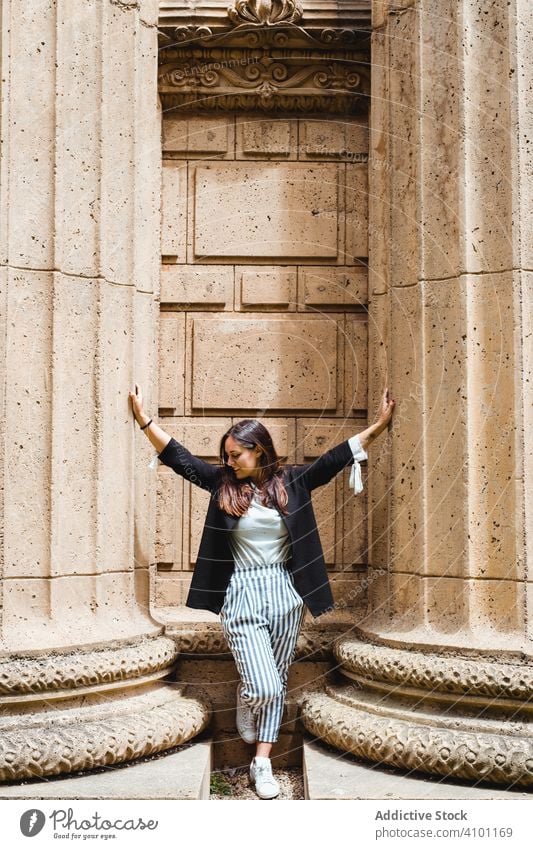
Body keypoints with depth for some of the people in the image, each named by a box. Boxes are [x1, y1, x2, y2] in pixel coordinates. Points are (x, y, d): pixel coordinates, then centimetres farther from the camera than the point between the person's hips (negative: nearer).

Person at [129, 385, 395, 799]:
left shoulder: (292, 481, 0)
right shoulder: (224, 483, -1)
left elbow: (337, 457, -3)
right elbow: (180, 457, -2)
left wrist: (379, 426, -10)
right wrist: (144, 418, -8)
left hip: (285, 594, 2)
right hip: (243, 596, -2)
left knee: (276, 685, 10)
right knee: (264, 687, -8)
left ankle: (263, 763, 21)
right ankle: (246, 699, 28)